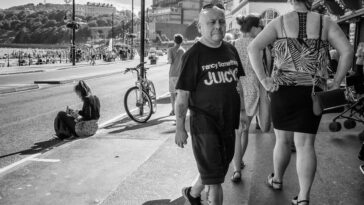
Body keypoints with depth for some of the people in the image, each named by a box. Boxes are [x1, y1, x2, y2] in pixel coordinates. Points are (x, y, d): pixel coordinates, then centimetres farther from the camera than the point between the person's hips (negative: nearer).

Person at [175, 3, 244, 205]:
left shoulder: (231, 50, 6)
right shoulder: (193, 55, -11)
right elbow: (182, 94, -11)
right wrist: (180, 128, -12)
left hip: (228, 121, 7)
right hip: (204, 122, -7)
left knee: (221, 167, 20)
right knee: (214, 177, -1)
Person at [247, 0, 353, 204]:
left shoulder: (280, 22, 2)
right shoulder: (326, 22, 3)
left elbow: (253, 48, -10)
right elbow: (348, 51, -6)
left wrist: (263, 79, -8)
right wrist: (335, 84, -1)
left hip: (282, 89, 1)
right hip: (313, 92, 0)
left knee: (283, 139, 17)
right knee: (305, 144, 3)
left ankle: (277, 179, 38)